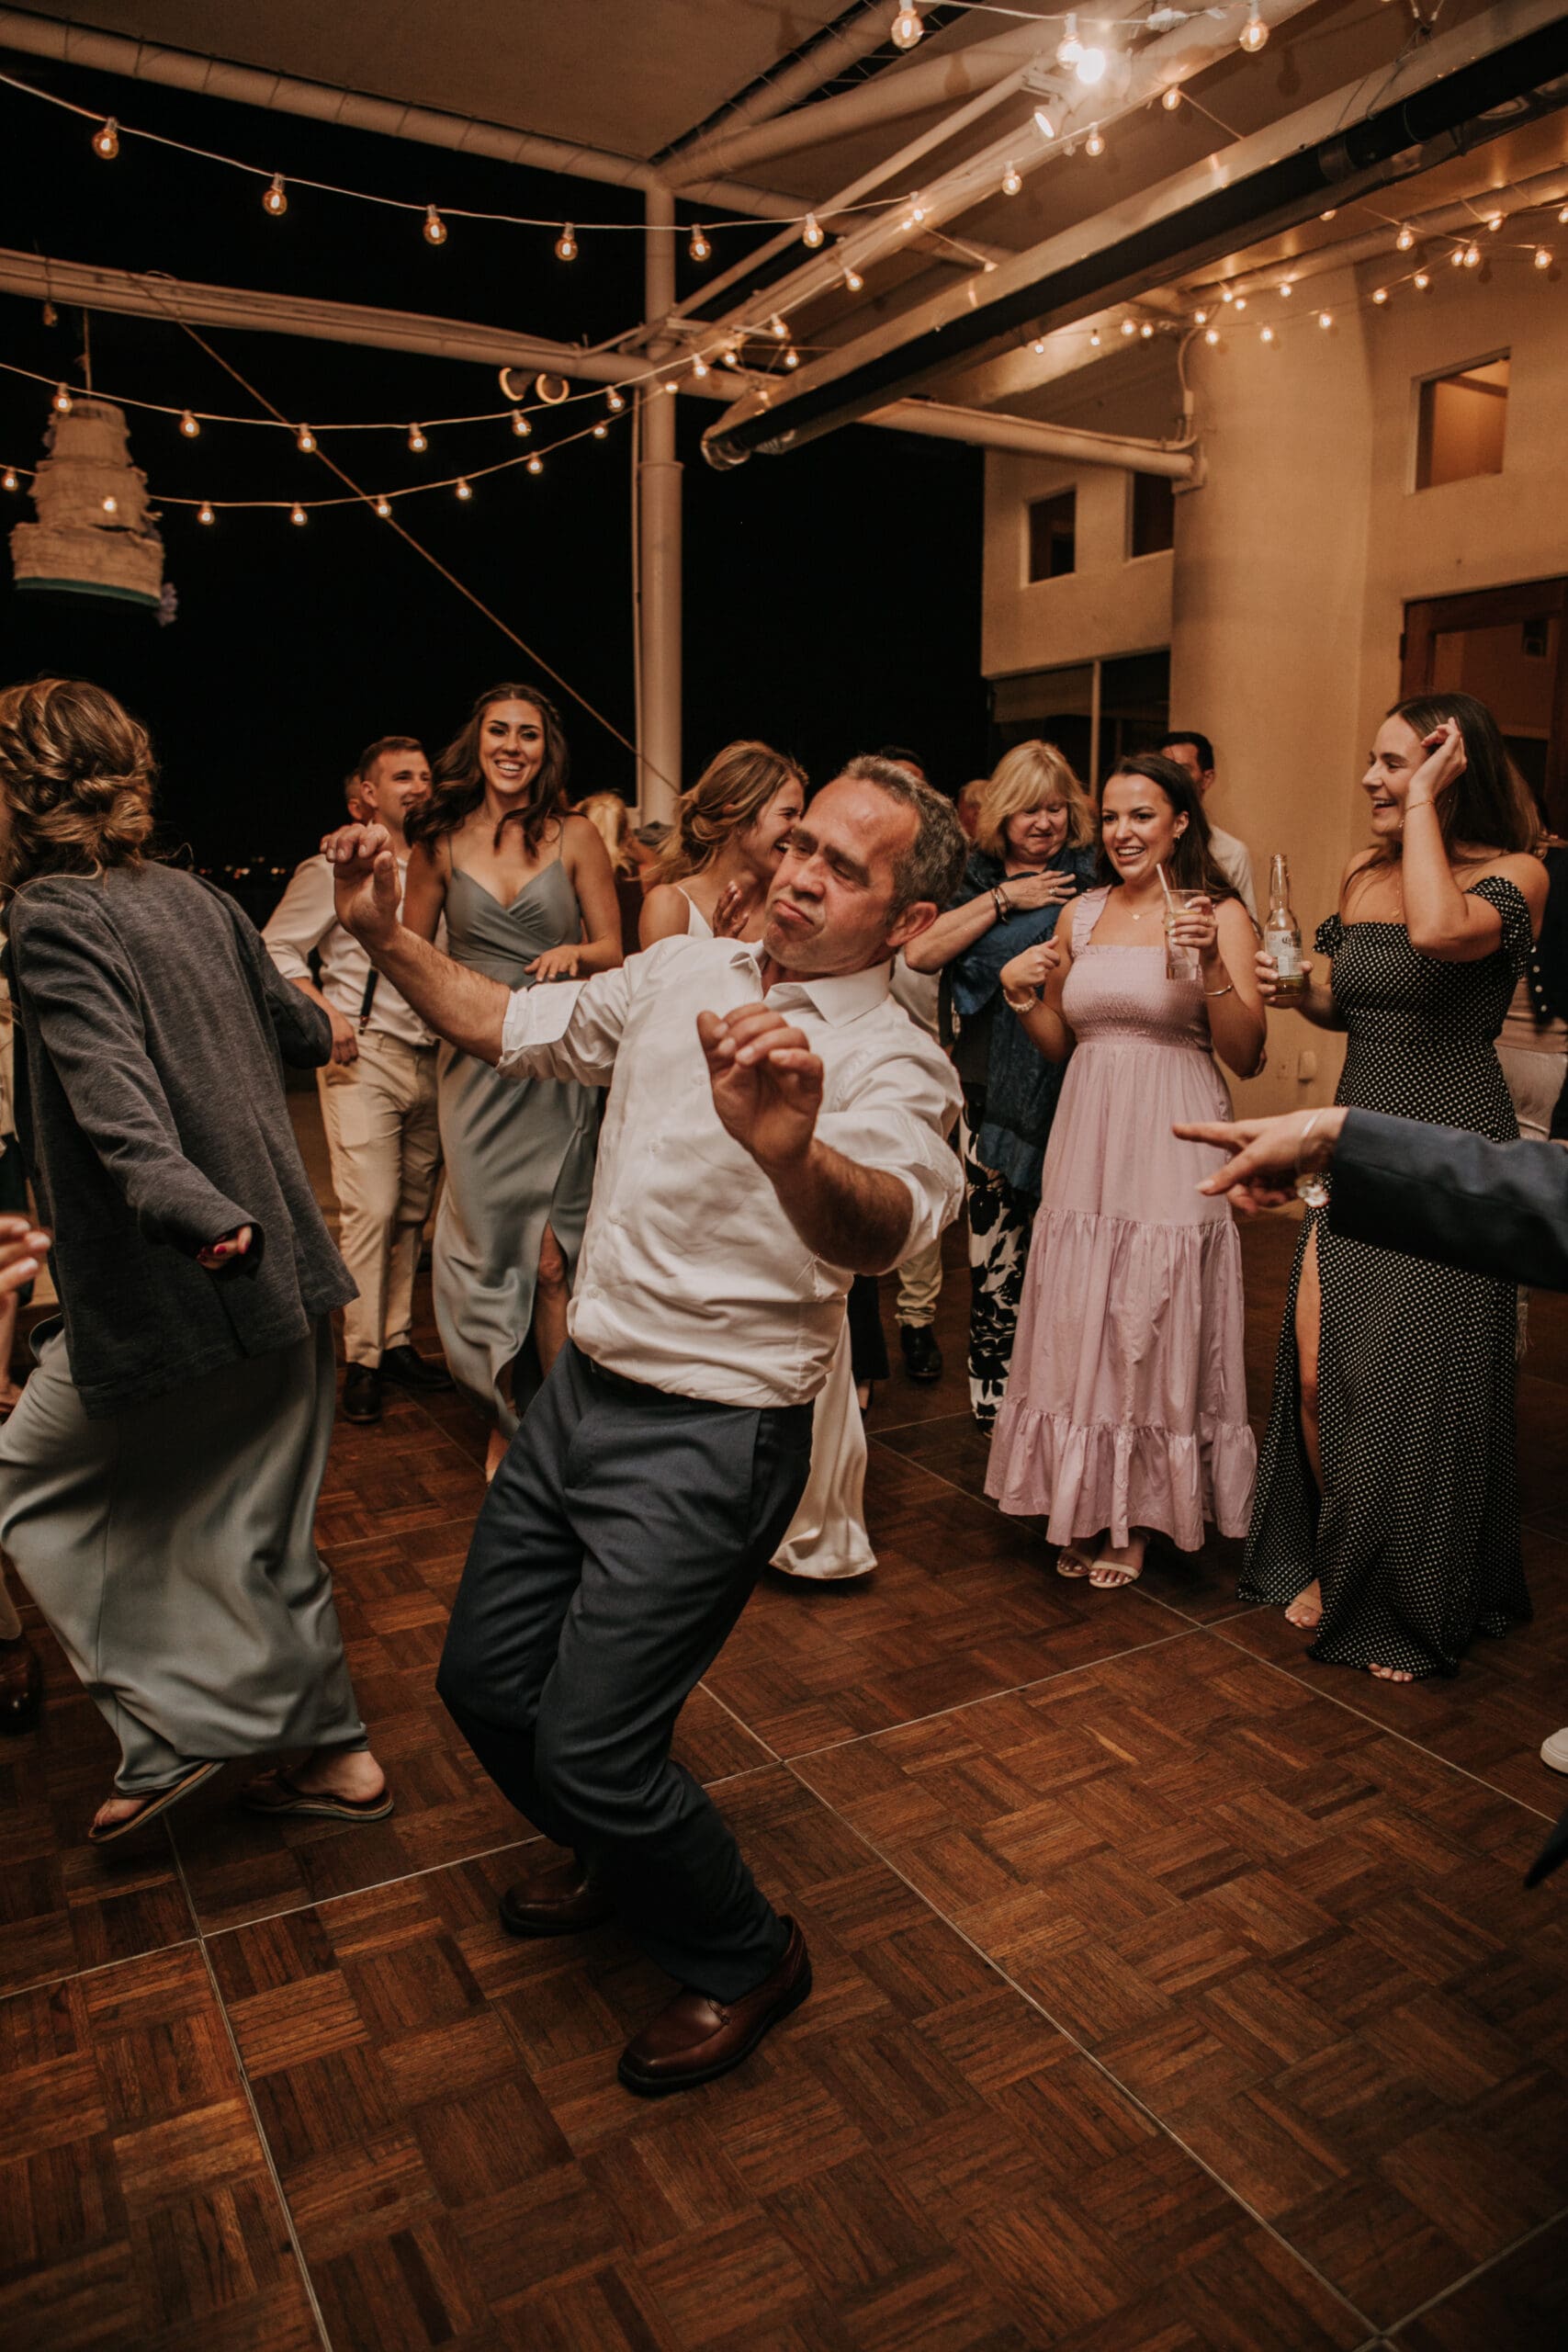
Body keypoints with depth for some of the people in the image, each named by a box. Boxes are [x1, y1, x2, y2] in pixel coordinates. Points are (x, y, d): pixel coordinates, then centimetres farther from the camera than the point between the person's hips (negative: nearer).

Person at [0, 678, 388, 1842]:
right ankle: (336, 1752, 29)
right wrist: (318, 1023, 44)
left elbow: (114, 1100, -28)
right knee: (260, 1525, 19)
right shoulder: (196, 897, 9)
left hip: (171, 1291, -7)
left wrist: (192, 1212, -41)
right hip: (288, 1264, 7)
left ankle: (174, 1727, 16)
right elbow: (301, 1032, 22)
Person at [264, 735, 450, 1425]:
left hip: (430, 1057, 5)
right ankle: (361, 1358, -2)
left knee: (413, 1208, 7)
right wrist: (325, 1011, -12)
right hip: (364, 1056, -5)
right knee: (370, 1207, -10)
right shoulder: (334, 869, 1)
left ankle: (398, 1340, 17)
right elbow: (276, 950, 1)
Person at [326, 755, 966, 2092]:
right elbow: (510, 1028, 17)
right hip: (582, 1384, 7)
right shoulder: (683, 972, 3)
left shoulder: (890, 1065, -18)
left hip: (707, 1439, -7)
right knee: (486, 1683, 17)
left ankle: (742, 1959, 26)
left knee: (589, 1752, -5)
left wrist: (790, 1148, -62)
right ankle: (626, 1858, 47)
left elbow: (886, 1227, -40)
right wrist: (386, 938, 5)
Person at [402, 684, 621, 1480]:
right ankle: (506, 1421, 23)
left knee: (552, 1259, -5)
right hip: (476, 1063, 2)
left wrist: (574, 952, -15)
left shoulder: (575, 837, 3)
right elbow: (410, 949, 18)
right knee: (486, 1246, 5)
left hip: (560, 1063, -2)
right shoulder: (443, 840, 8)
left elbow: (612, 951, 6)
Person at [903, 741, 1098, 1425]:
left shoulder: (1091, 878, 0)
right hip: (988, 1090, 3)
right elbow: (921, 953, -4)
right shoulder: (979, 876, 11)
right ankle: (991, 1391, 23)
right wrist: (1004, 898, -6)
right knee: (990, 1247, 9)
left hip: (1064, 1092, -3)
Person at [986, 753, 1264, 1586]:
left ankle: (1139, 1518, 21)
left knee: (1153, 1328, 3)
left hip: (1172, 1146, -4)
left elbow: (1247, 1056, -8)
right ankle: (1085, 1509, 25)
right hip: (1087, 1142, 4)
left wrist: (1212, 965, -20)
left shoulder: (1219, 913, -2)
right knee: (1077, 1325, 8)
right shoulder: (1081, 915, 11)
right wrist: (1020, 992, -2)